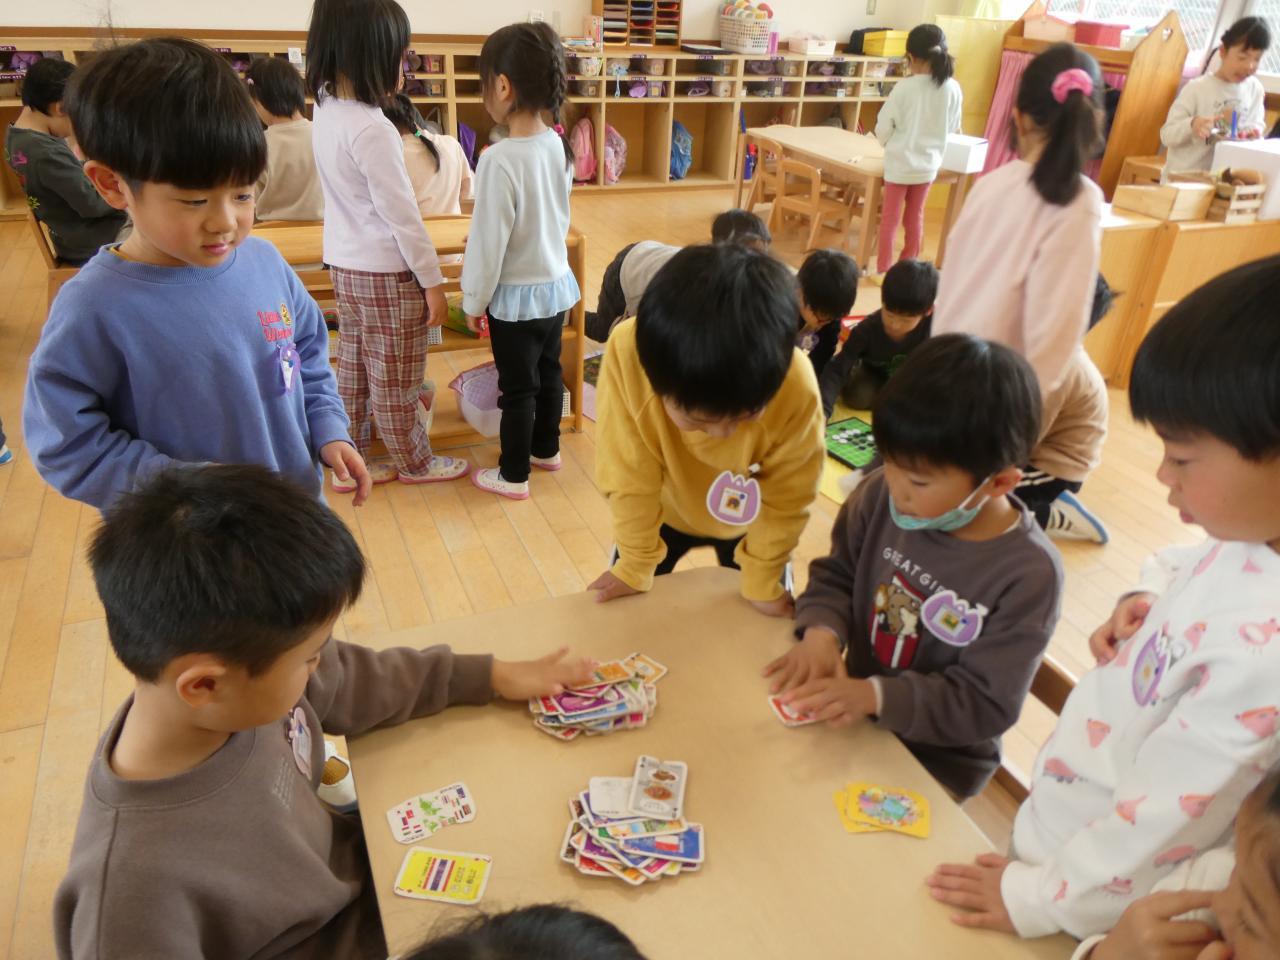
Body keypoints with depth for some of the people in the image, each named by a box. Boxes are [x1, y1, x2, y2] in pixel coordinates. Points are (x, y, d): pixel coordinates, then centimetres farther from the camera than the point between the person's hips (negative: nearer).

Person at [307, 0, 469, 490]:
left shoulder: (325, 107, 1)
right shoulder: (371, 129, -23)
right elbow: (401, 214, -20)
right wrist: (433, 281, -13)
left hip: (344, 263, 8)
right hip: (385, 272, -8)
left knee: (353, 369, 16)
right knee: (397, 377, 8)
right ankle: (415, 462, 25)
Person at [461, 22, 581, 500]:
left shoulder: (500, 159, -25)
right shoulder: (557, 145, -2)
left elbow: (488, 241, -20)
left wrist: (474, 301, -8)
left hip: (517, 295, -7)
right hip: (556, 283, 7)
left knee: (517, 388, 6)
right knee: (548, 372, 21)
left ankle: (514, 475, 21)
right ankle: (546, 449, 40)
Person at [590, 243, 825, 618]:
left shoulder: (797, 390, -40)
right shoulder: (627, 354, -40)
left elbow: (784, 500, -22)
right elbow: (630, 477, -27)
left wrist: (762, 583, -11)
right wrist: (635, 566, -15)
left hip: (749, 517, 0)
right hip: (666, 507, 0)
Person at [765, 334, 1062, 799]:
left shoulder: (1028, 574, -25)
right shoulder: (881, 497, -15)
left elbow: (986, 703, -21)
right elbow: (835, 574, -1)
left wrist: (876, 695, -33)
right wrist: (821, 631, -22)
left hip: (935, 760, -4)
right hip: (855, 711, 4)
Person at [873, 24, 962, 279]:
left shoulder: (904, 87, -17)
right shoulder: (953, 88, -6)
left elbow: (883, 128, -11)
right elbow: (952, 128, 6)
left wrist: (887, 141, 10)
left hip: (901, 162, -4)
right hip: (929, 163, 4)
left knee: (890, 218, 9)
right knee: (915, 217, 17)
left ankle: (883, 270, 13)